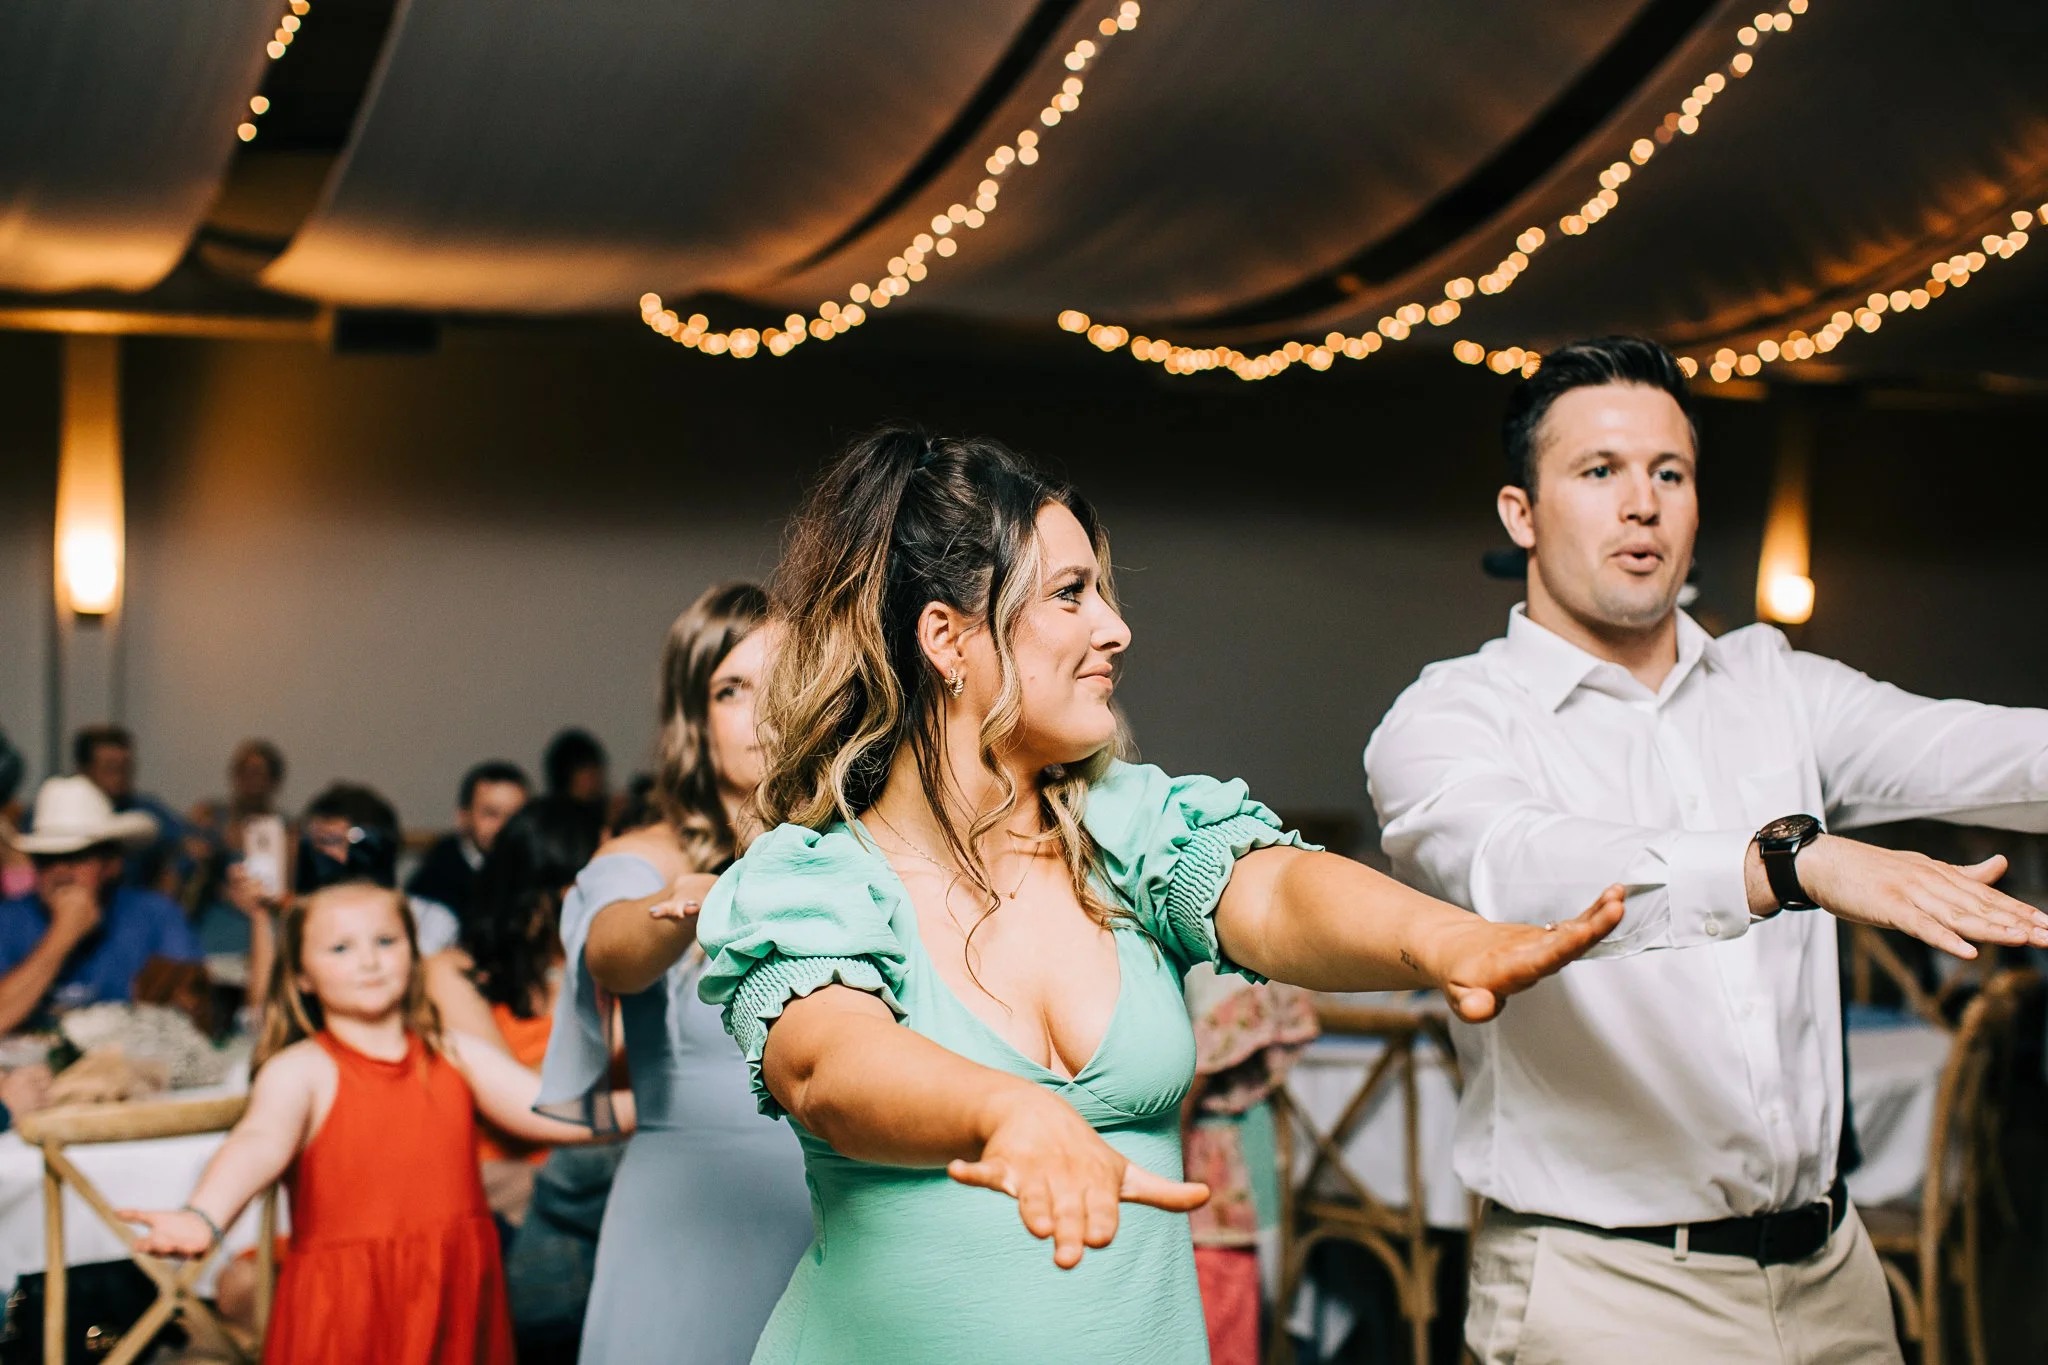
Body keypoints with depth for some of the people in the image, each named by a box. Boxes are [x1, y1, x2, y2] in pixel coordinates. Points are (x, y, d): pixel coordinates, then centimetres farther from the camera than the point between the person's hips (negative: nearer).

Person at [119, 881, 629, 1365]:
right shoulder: (299, 1070, -4)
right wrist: (204, 1217, -44)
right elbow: (261, 1142, -23)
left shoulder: (458, 1056, 10)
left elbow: (554, 1112, 1)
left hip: (454, 1304, 3)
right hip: (346, 1314, -3)